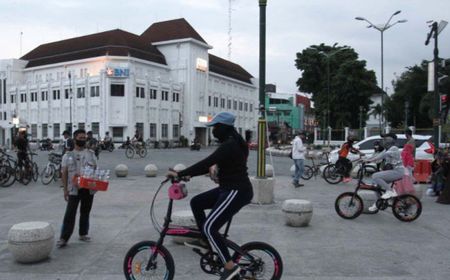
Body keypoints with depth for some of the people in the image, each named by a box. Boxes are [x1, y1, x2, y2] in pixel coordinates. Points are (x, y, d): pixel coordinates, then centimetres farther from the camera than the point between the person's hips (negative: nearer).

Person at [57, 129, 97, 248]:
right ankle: (63, 238, -2)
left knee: (85, 212, 12)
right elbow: (64, 173, 2)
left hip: (88, 188, 3)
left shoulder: (91, 154, 7)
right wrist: (65, 189, -3)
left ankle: (83, 234, 26)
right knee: (70, 213, -6)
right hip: (74, 189, -2)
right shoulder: (68, 155, 1)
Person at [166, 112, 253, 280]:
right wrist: (189, 174, 9)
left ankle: (230, 266, -2)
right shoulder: (231, 143, 12)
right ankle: (205, 242, 23)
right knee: (196, 202, 13)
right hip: (230, 189, 10)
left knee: (209, 227, -13)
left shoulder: (229, 145, -20)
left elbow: (207, 163, -27)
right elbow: (212, 164, 17)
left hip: (237, 192, -10)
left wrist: (180, 174, -23)